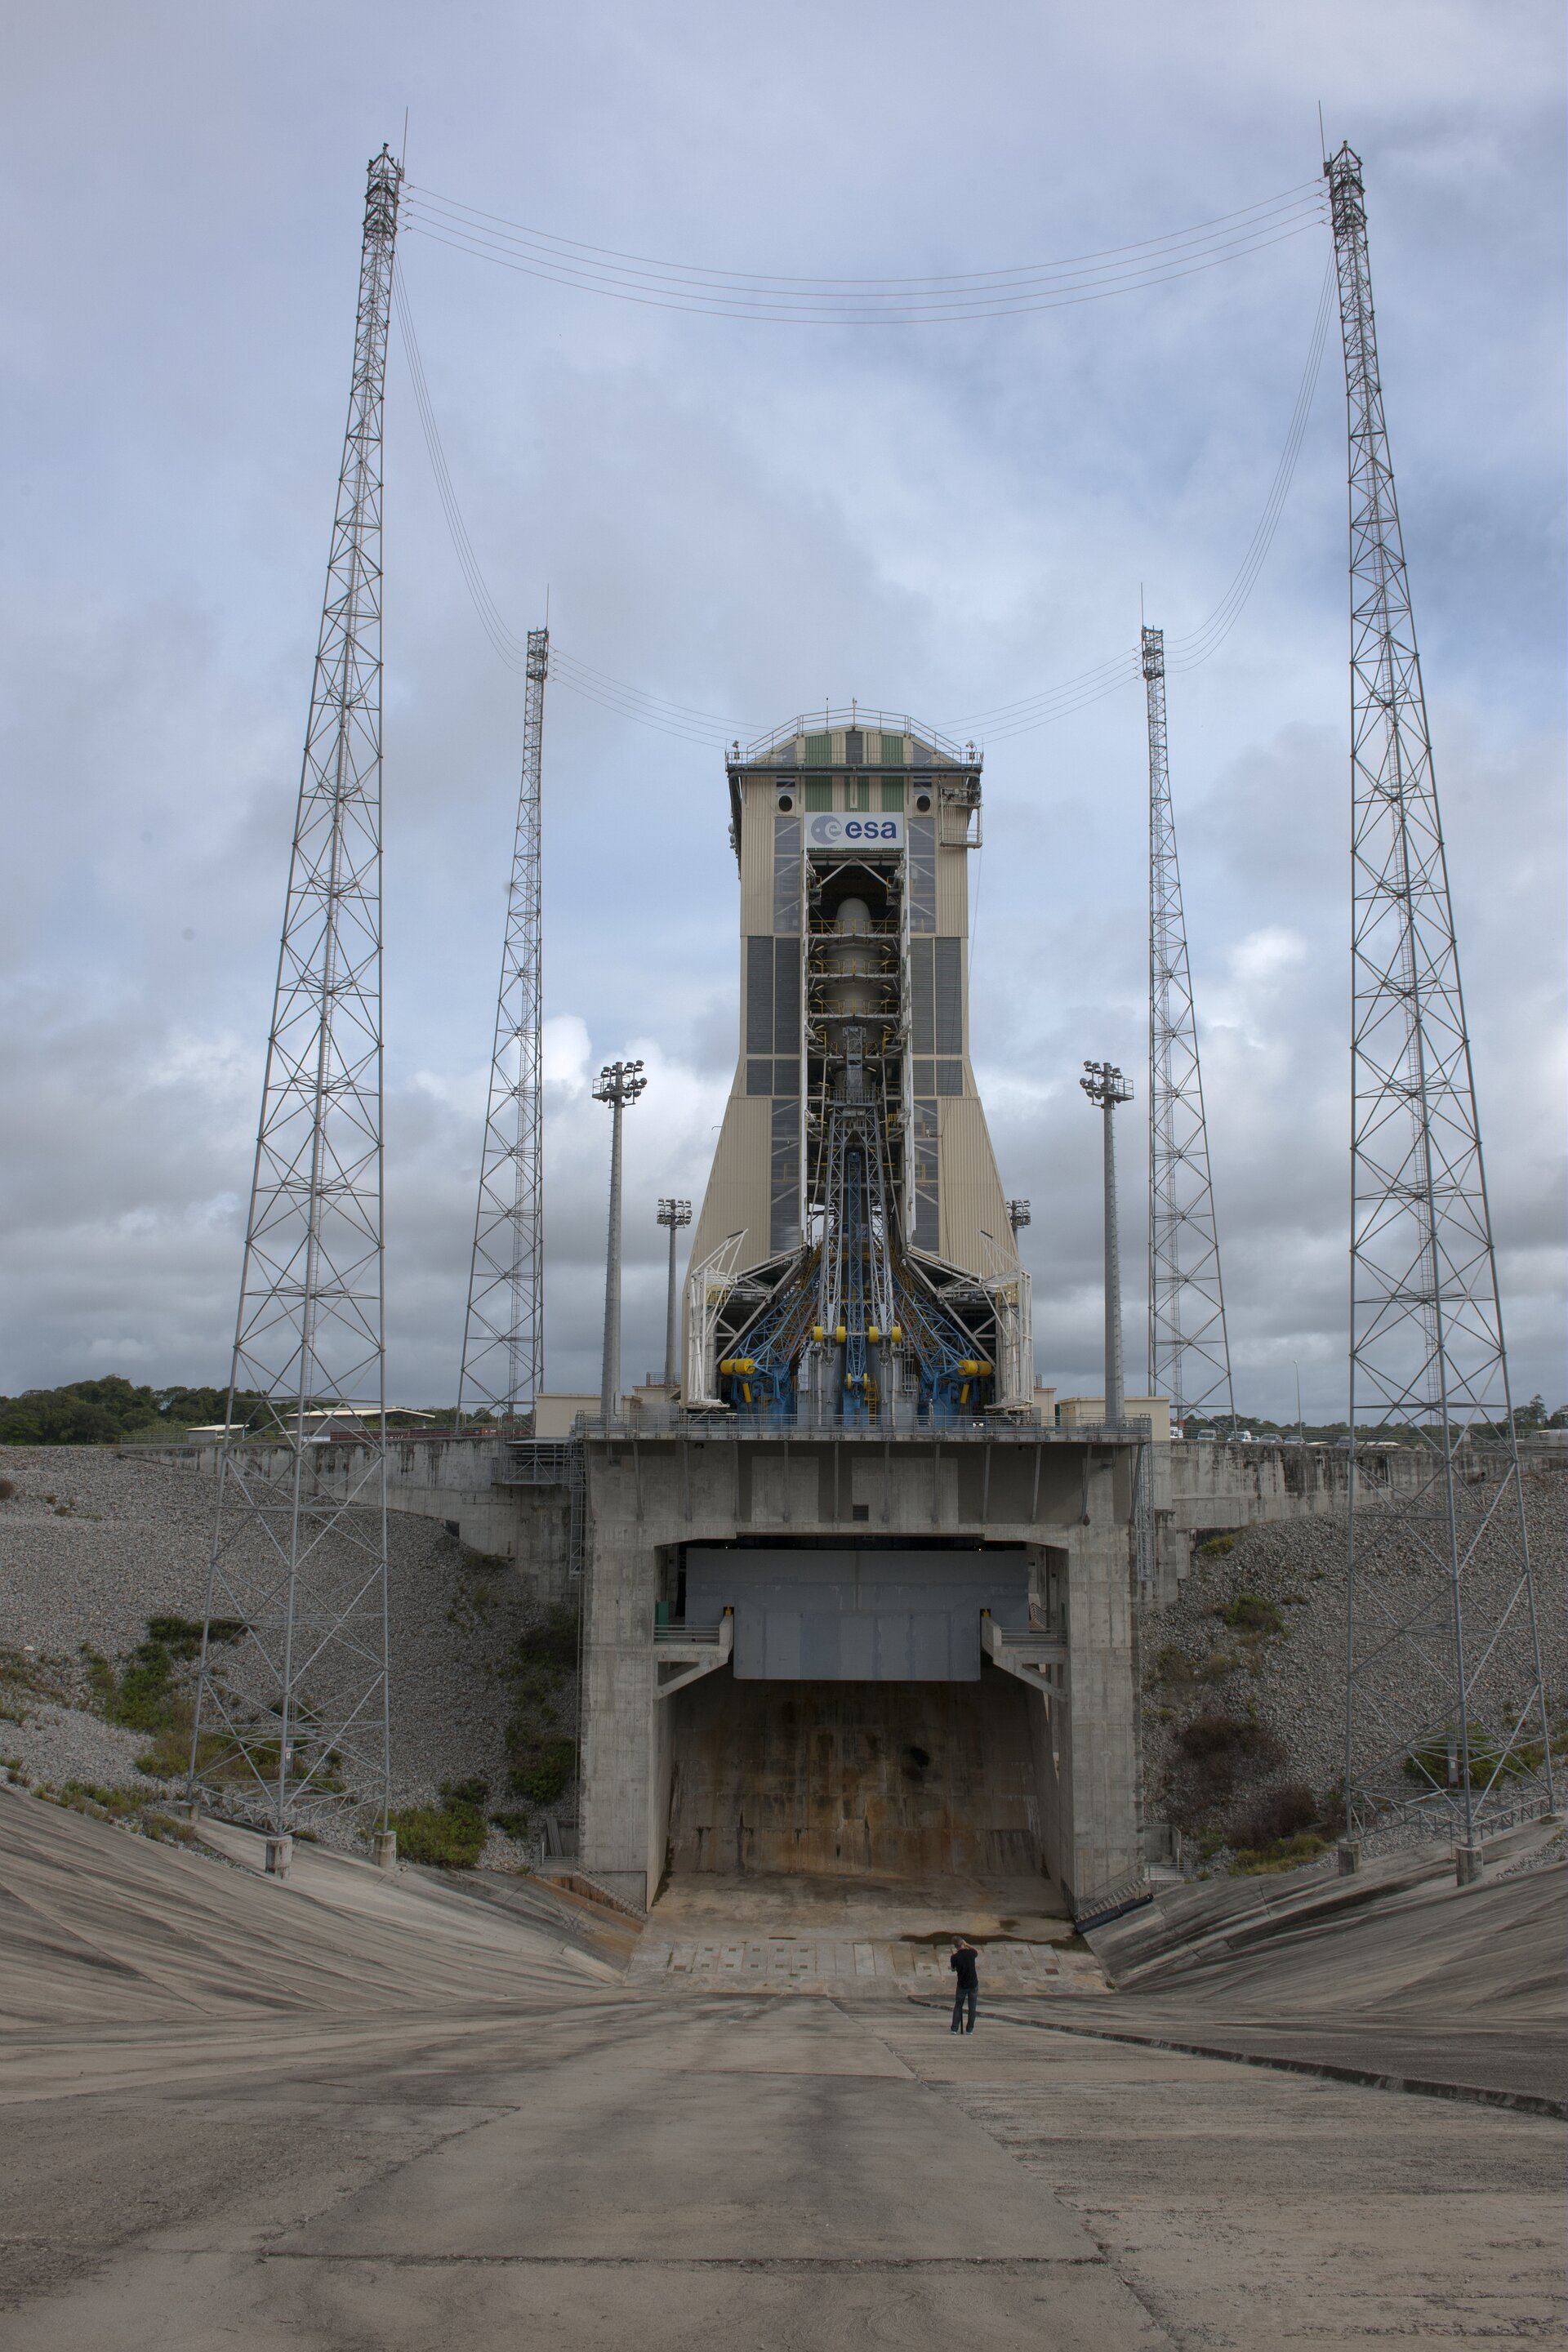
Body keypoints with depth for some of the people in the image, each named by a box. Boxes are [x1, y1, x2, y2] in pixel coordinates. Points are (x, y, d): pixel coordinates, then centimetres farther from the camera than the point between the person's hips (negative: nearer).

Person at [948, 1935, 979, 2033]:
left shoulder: (955, 1957, -15)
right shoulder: (971, 1953, -11)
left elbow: (953, 1969, 4)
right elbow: (977, 1952, 15)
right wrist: (967, 1944, 10)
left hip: (962, 1985, -1)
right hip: (973, 1984, 1)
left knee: (958, 2007, 13)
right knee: (972, 2007, 9)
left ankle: (955, 2029, 9)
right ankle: (969, 2029, 11)